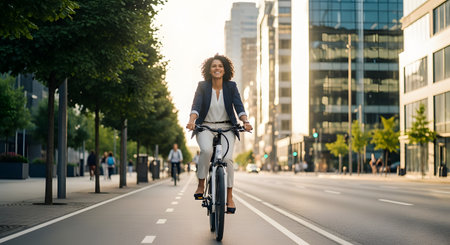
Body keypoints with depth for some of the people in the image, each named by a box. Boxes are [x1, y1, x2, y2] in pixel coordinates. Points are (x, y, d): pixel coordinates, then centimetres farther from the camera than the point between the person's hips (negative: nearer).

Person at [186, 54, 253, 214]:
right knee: (206, 150, -32)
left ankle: (229, 197, -6)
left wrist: (245, 122, -28)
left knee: (227, 158, -20)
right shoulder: (202, 87, -2)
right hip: (205, 127, -1)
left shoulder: (231, 86, 0)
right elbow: (196, 106, -15)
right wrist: (191, 121, -35)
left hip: (226, 127, 1)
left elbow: (239, 106, -9)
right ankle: (201, 185, -13)